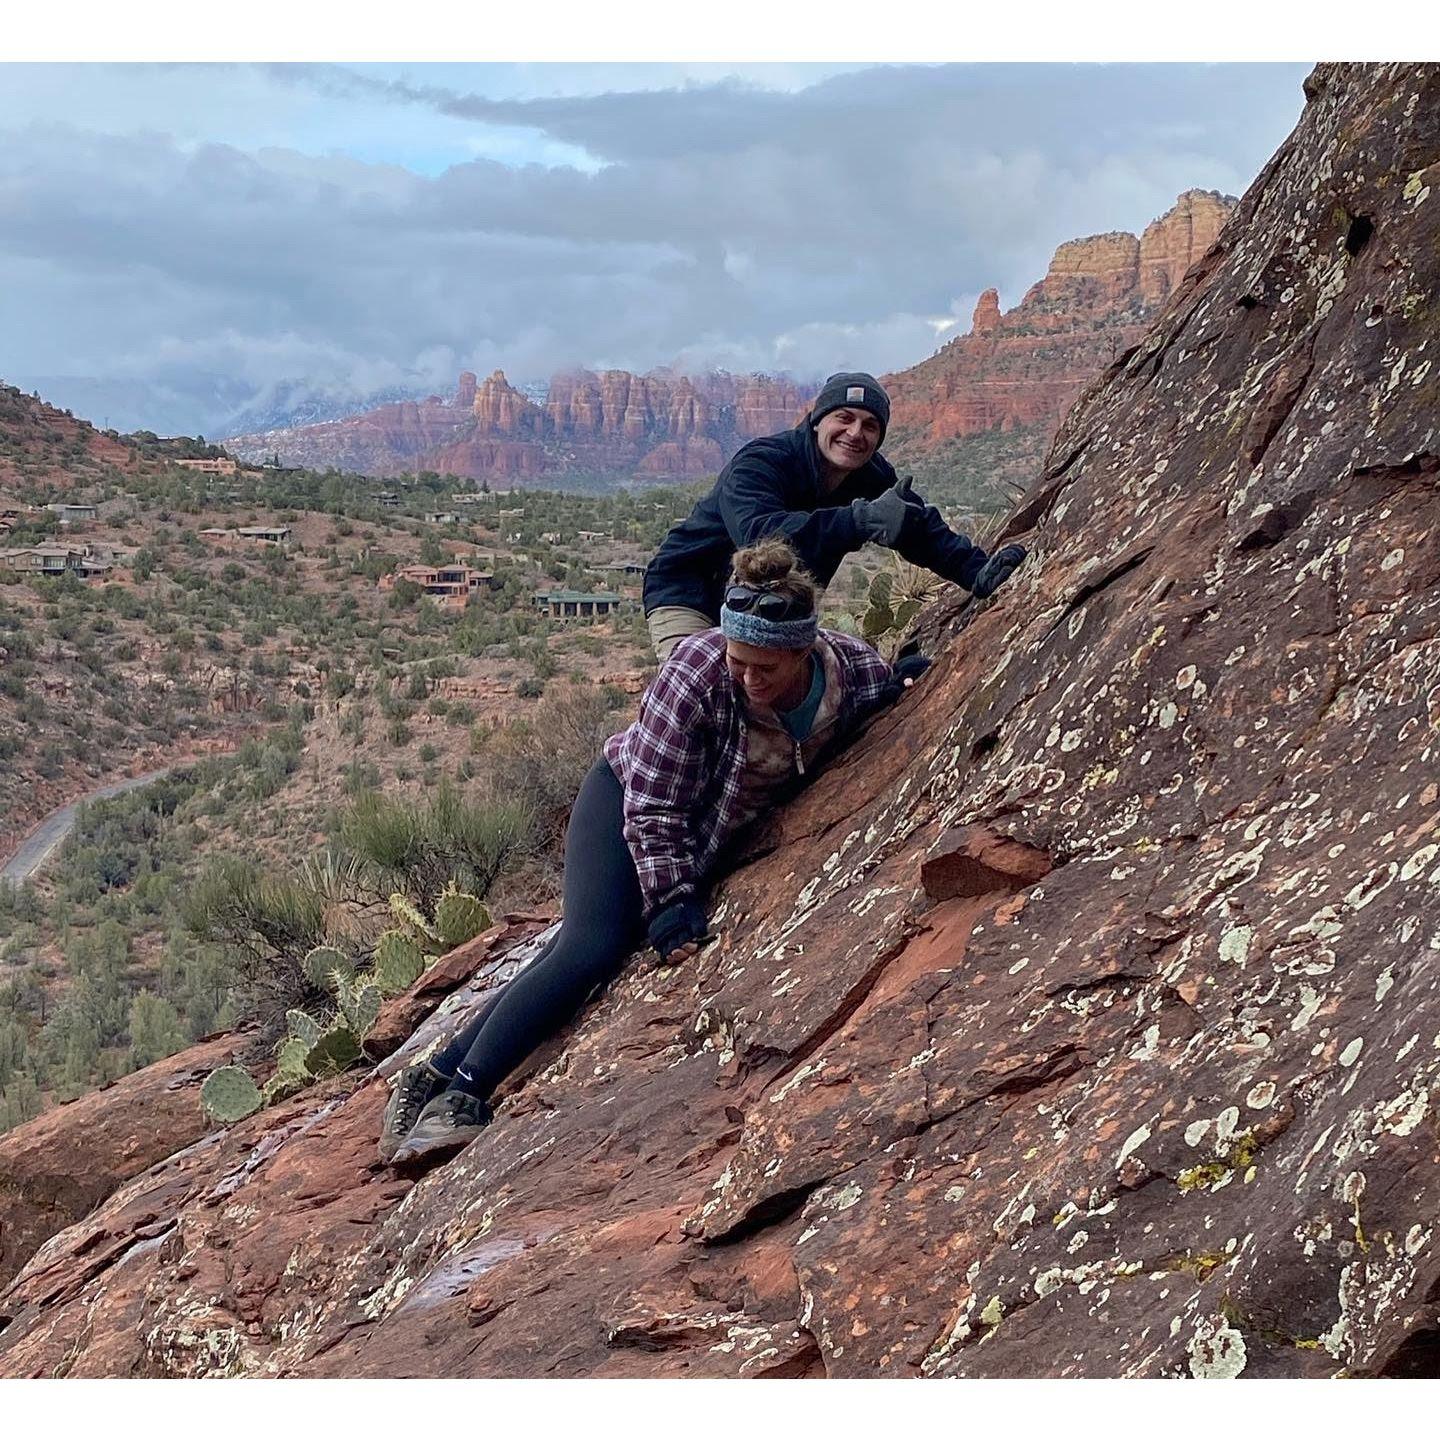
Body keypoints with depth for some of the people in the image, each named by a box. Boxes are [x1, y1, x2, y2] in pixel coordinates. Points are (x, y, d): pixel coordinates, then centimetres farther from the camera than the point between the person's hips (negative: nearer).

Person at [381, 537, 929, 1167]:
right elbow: (652, 810, -25)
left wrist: (903, 683, -14)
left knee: (581, 953, -6)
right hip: (626, 798, -4)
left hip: (715, 835, 4)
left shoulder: (857, 667, -20)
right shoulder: (697, 672, -33)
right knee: (591, 950, -25)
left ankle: (437, 1077, -3)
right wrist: (672, 902, -30)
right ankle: (456, 1093, -22)